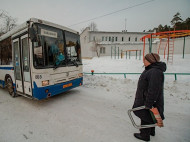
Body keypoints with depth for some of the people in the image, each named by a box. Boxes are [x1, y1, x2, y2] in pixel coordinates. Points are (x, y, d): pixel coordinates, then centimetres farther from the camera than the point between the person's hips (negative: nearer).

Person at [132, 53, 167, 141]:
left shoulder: (155, 72, -28)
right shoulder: (151, 69, 7)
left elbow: (153, 90, -29)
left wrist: (148, 103, -24)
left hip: (148, 100, -10)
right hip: (146, 98, 10)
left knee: (146, 117, 7)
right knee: (149, 117, 25)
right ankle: (151, 131, 45)